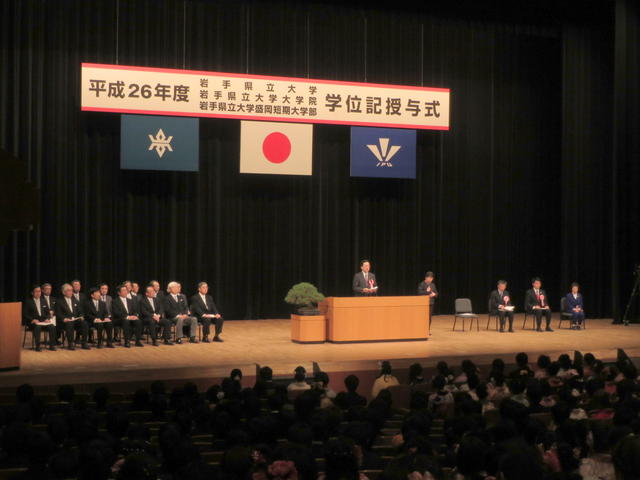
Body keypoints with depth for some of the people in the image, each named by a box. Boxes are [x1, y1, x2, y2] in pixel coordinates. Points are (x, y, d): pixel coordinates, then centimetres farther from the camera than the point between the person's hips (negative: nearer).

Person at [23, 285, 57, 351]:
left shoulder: (43, 301, 17)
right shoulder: (28, 301, 2)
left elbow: (48, 312, 18)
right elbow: (25, 314, -4)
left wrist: (47, 318, -4)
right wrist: (33, 320, -19)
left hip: (43, 321, 4)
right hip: (32, 322, -4)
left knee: (52, 326, -25)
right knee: (37, 327, -37)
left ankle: (52, 346, -17)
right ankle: (37, 346, -29)